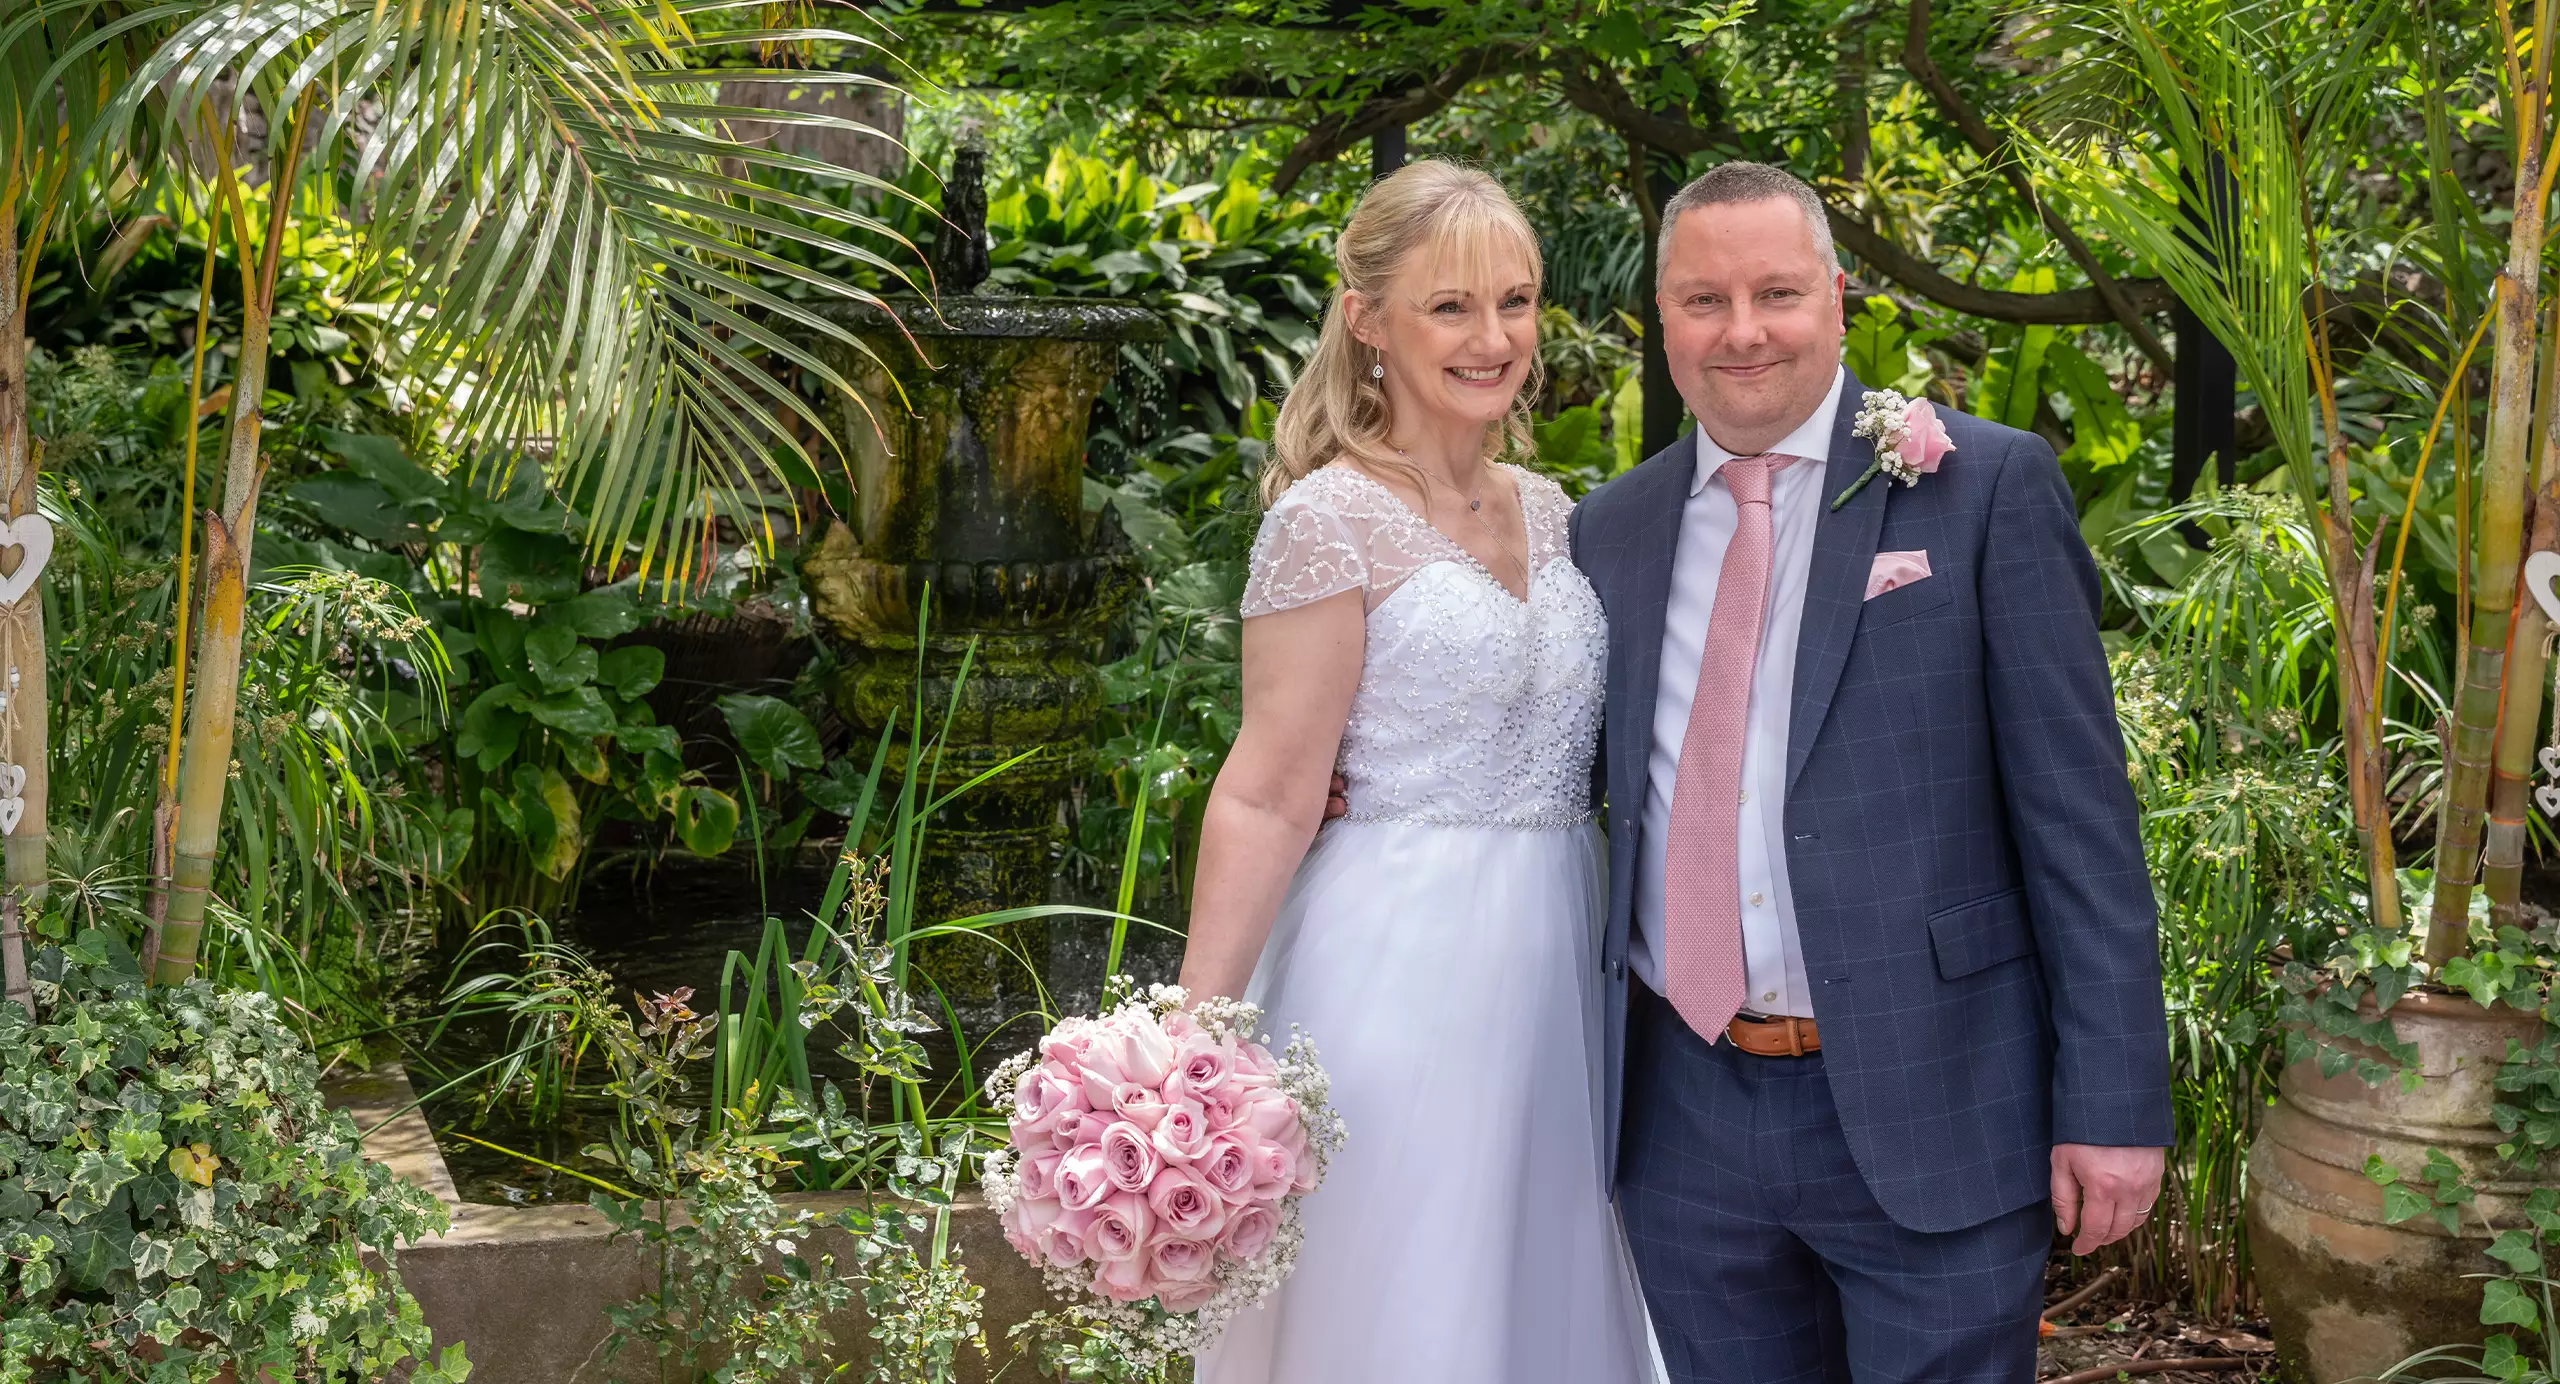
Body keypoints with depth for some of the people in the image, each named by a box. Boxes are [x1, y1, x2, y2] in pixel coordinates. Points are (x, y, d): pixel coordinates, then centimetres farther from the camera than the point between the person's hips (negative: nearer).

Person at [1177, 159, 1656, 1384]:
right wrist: (1193, 1049, -19)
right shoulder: (1332, 519, -11)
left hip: (1559, 954, 7)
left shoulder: (1546, 508, 9)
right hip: (1408, 965, -7)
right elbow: (1268, 800, -14)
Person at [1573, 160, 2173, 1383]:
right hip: (1684, 1121, 4)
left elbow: (2077, 809, -7)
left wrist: (2113, 1102, -10)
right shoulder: (1611, 528, 9)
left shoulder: (1987, 486, -4)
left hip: (1929, 1116, -4)